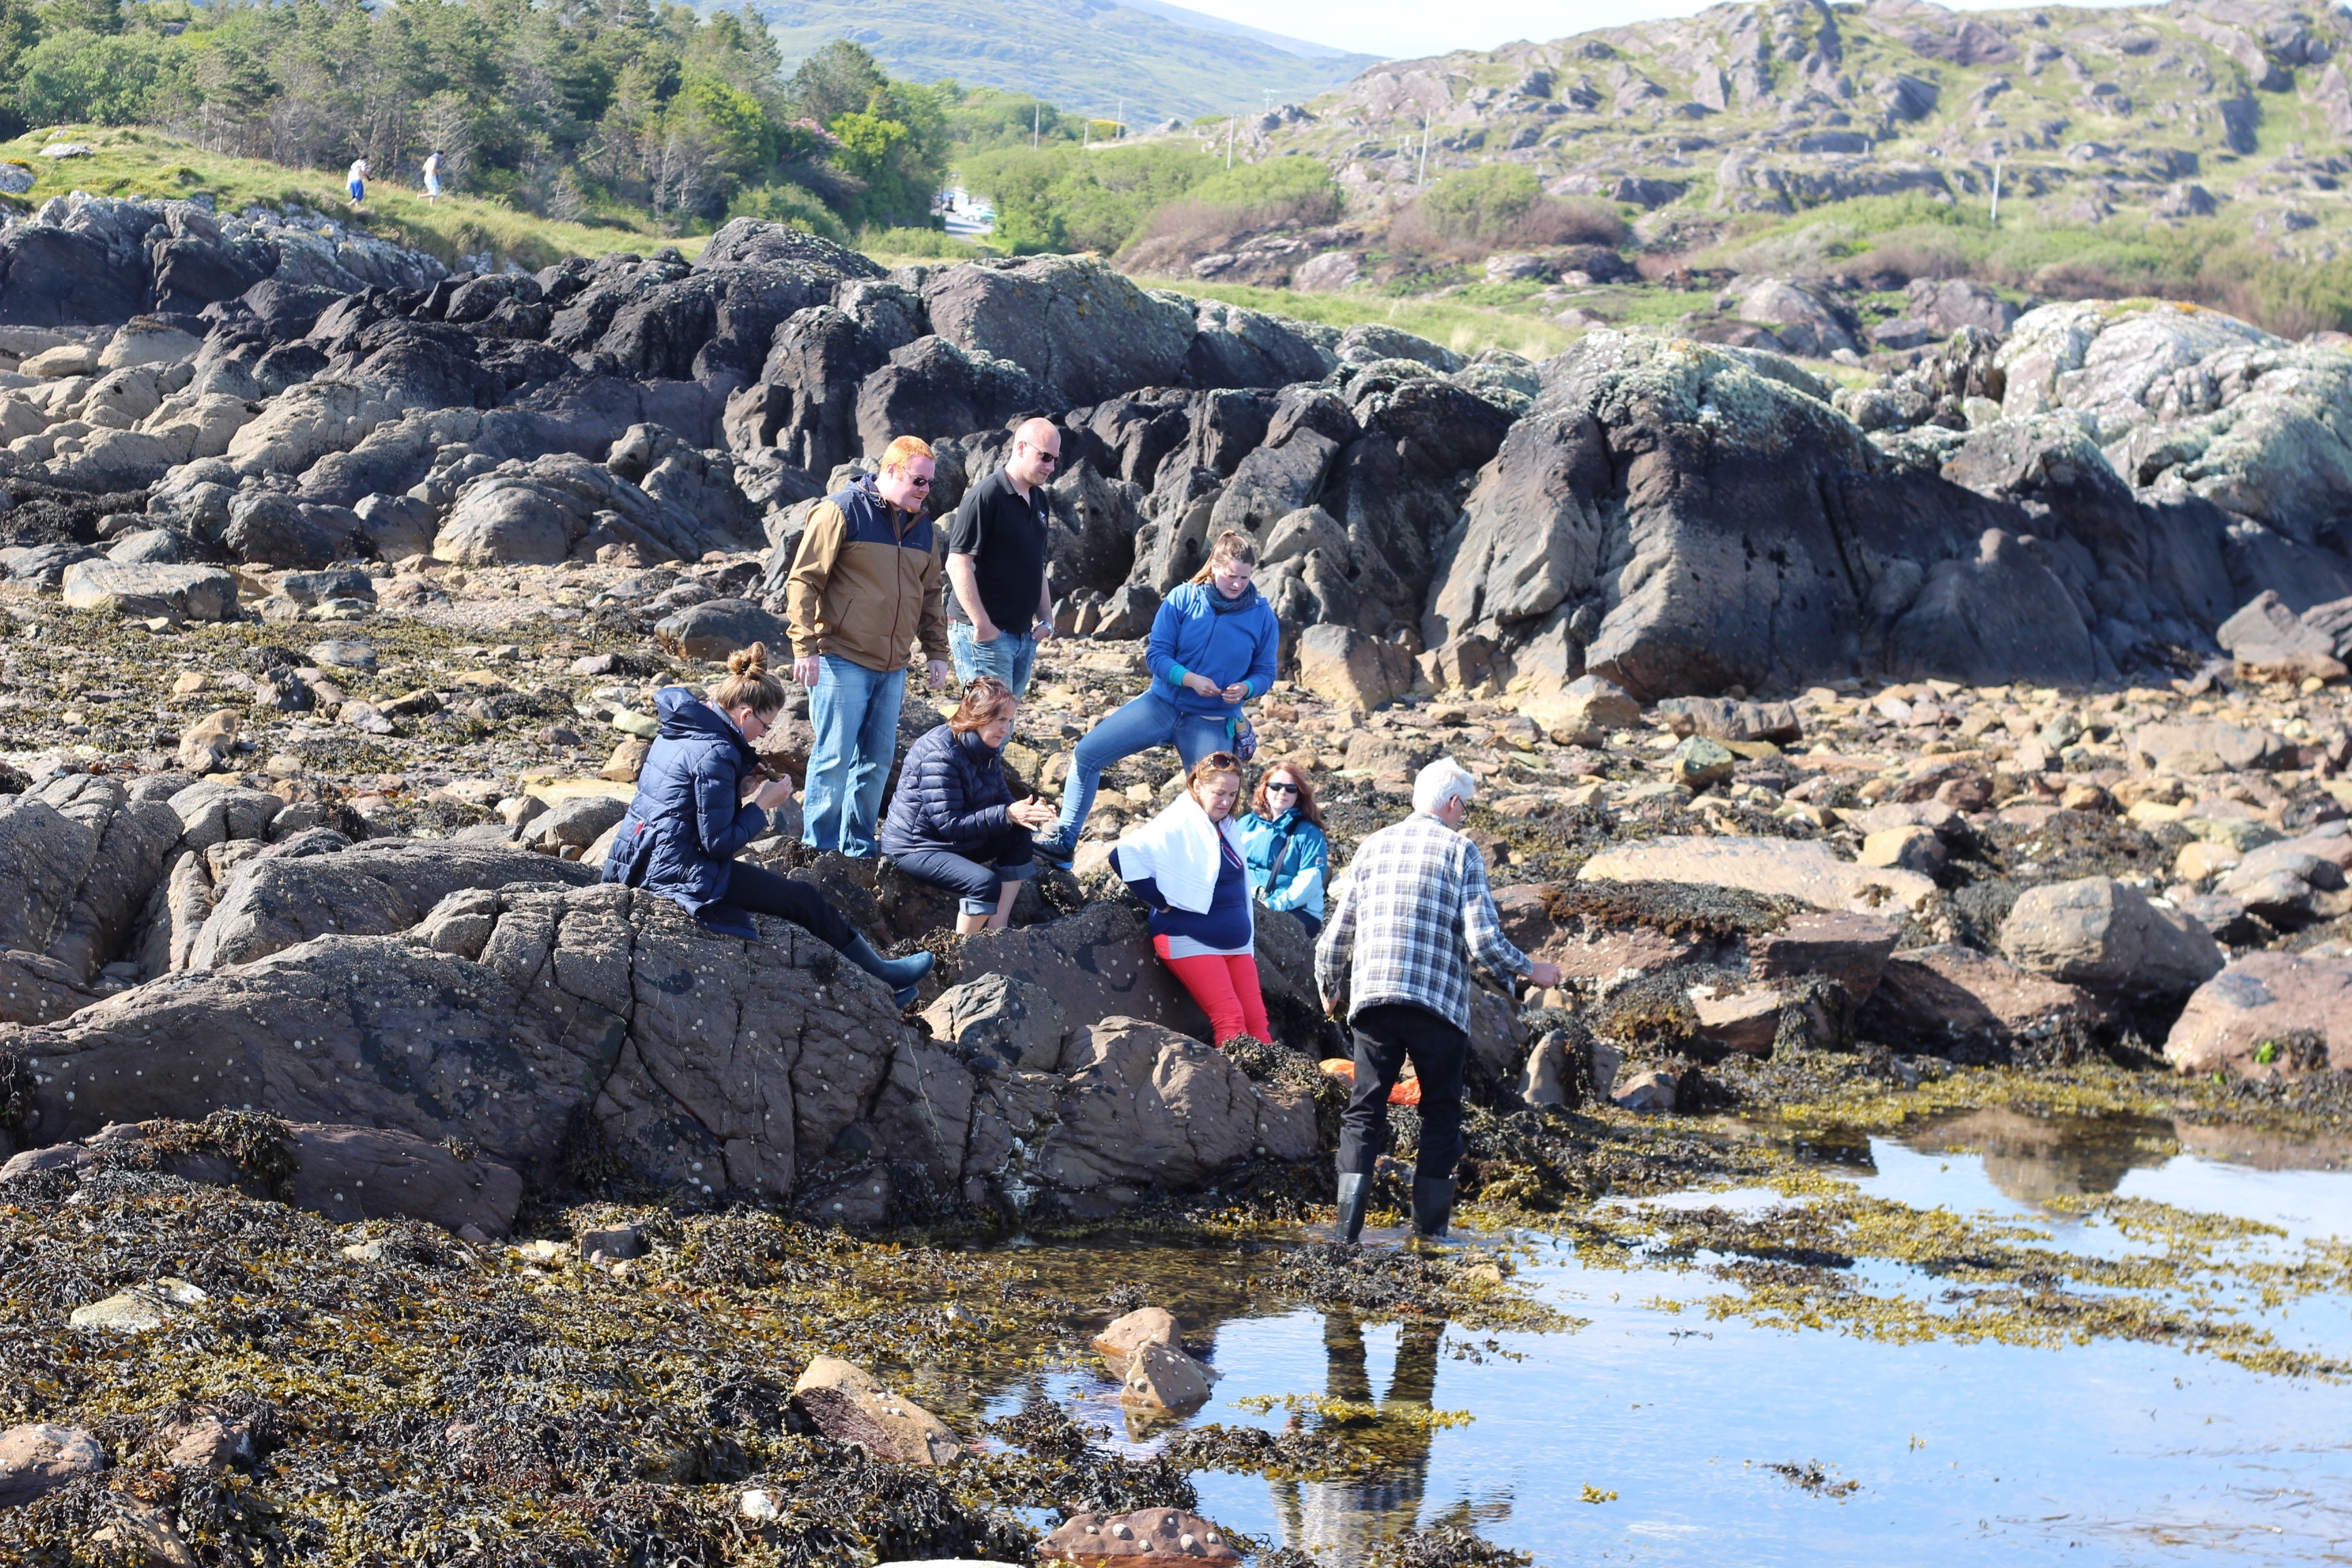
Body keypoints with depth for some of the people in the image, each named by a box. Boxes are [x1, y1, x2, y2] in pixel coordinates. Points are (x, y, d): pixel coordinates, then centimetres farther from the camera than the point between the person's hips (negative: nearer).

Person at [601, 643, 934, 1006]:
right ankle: (886, 978, 18)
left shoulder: (679, 730, 9)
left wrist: (741, 791, 7)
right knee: (805, 900, 3)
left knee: (796, 894, 20)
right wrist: (761, 803, -8)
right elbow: (718, 843, -20)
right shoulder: (715, 753, -21)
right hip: (678, 873, -10)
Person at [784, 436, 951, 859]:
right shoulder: (842, 511, -8)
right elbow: (804, 580, -9)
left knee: (877, 761, 8)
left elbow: (930, 594, 23)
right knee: (834, 758, -5)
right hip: (842, 661, -7)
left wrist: (937, 651, 15)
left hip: (893, 667, 7)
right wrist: (805, 646, -14)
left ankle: (858, 849, 18)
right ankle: (818, 849, 4)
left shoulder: (923, 528, 13)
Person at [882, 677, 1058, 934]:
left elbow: (1001, 801, 3)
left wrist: (1025, 812, -21)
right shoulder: (941, 754, -25)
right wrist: (1007, 815, -32)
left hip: (956, 842, 10)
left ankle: (995, 931, -7)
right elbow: (949, 823, -29)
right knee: (986, 883, -29)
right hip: (915, 847, -10)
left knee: (1019, 838, -3)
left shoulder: (988, 749, 3)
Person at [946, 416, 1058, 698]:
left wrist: (1046, 619, 16)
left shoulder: (1038, 500, 15)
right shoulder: (986, 496, -11)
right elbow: (958, 564, -17)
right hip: (986, 633, -8)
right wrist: (982, 625, -19)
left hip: (1024, 635, 8)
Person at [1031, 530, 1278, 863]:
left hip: (1213, 722, -1)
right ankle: (1064, 840, 0)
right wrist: (1190, 679, -23)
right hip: (1163, 702, 1)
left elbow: (1264, 672, 5)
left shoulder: (1262, 615, -4)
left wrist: (1245, 689, -18)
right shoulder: (1184, 599, -5)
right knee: (1087, 753, -8)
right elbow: (1156, 653, -6)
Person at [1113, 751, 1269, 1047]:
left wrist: (1249, 940, 21)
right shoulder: (1178, 825, -10)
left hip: (1236, 943, 8)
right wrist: (1161, 903, -16)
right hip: (1192, 942, -8)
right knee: (1230, 1020, -16)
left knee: (1256, 1020, -2)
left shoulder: (1229, 828, 14)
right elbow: (1123, 856, -20)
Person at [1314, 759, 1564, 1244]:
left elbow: (1337, 934, 14)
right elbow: (1483, 937, -8)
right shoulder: (1460, 850, 0)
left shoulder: (1372, 847, 12)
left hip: (1373, 999, 3)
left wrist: (1328, 991, 29)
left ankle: (1348, 1226, -6)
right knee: (1441, 1114, 11)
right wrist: (1531, 969, 9)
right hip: (1438, 1003, -3)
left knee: (1364, 1111, 5)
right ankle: (1429, 1225, 10)